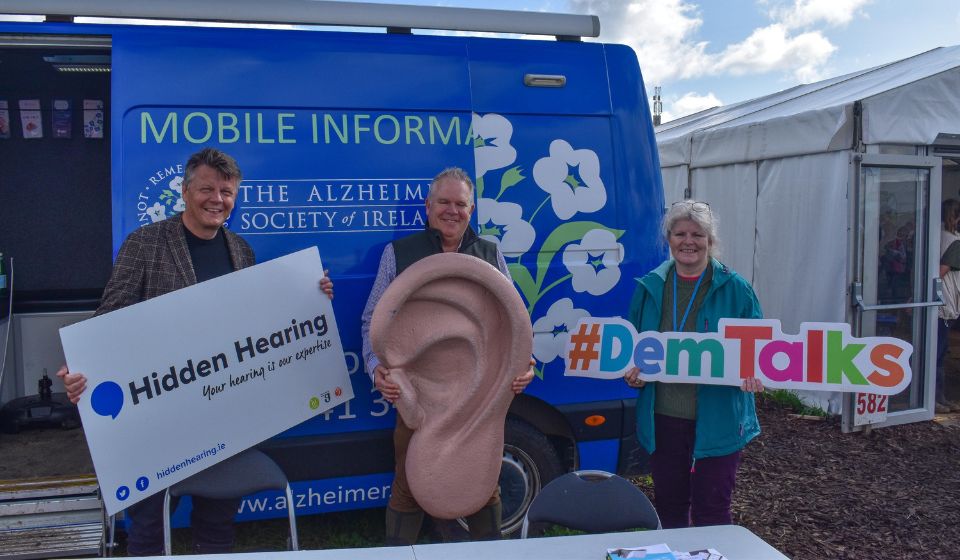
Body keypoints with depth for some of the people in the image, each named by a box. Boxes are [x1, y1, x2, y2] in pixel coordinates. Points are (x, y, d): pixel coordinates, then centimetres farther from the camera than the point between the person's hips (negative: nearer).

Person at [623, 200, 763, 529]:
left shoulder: (734, 288, -4)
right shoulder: (649, 287, 4)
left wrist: (752, 371, -20)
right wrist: (633, 371, -5)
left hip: (716, 419, -3)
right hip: (663, 417, 3)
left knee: (712, 511, 5)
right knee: (668, 506, 16)